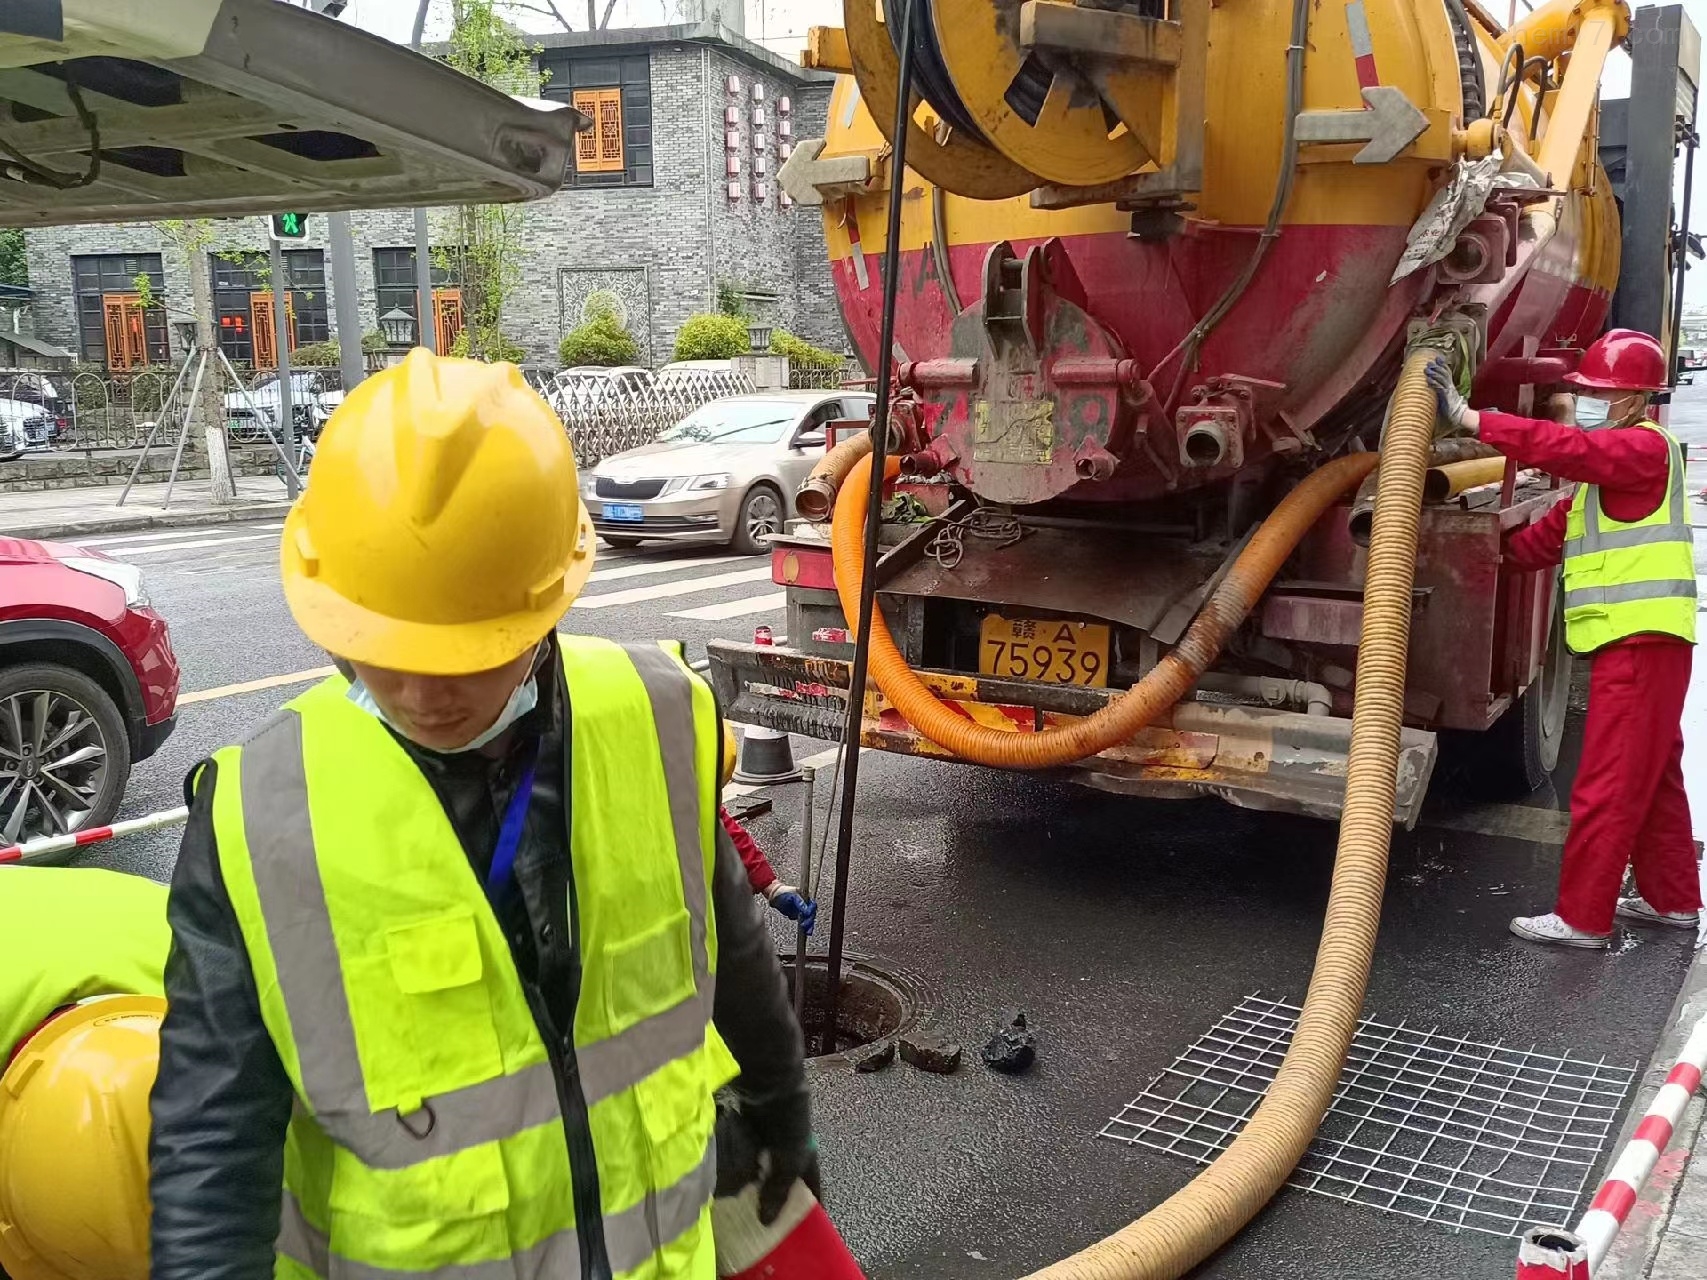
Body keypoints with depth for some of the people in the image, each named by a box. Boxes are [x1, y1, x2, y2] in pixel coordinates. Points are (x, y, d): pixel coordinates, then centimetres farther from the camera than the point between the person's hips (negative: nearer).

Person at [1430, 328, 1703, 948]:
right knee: (1653, 774, 19)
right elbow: (1548, 537, 19)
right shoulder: (1608, 464, 21)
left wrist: (1467, 416, -32)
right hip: (1633, 641, 11)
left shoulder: (1646, 447, -11)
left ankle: (1582, 918, -3)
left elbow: (1565, 448, -29)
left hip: (1641, 641, -11)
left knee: (1606, 786, -8)